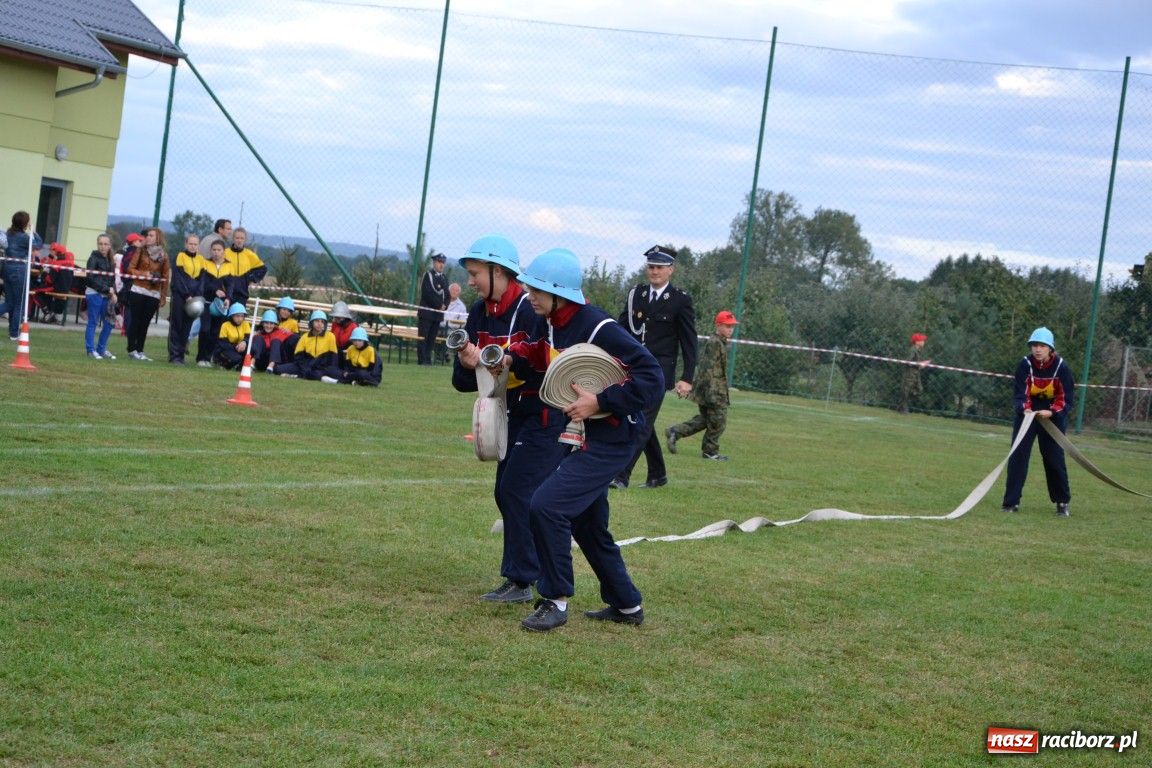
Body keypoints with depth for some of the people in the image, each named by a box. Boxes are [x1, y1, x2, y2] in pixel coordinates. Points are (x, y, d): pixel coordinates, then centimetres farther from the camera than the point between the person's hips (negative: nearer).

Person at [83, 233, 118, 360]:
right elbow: (91, 278, -12)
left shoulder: (111, 261, 14)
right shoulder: (94, 258, -5)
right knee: (93, 322, -2)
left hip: (106, 296, 6)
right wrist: (107, 289, -13)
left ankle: (101, 349, 17)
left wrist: (113, 293, -1)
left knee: (109, 323, 6)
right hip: (94, 293, -6)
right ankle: (91, 349, 4)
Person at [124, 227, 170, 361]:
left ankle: (140, 350, 9)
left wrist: (163, 297, 5)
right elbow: (130, 268, 2)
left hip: (154, 294, 1)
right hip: (138, 291, -1)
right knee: (136, 320, -1)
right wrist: (144, 274, -13)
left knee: (145, 322, 3)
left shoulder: (163, 256, 7)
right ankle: (132, 349, 4)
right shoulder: (141, 251, 4)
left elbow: (165, 277, 7)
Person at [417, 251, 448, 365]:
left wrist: (444, 305, -4)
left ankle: (428, 359, 7)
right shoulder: (428, 275, -3)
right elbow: (427, 293, -13)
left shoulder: (444, 278, 17)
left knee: (432, 338, 5)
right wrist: (439, 304, -12)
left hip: (438, 313, 6)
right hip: (426, 312, -6)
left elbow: (447, 295, 17)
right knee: (423, 337, -4)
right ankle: (422, 360, -4)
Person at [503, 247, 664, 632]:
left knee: (547, 505, -17)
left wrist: (600, 402, -26)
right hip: (587, 436, 10)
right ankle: (626, 605, 33)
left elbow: (651, 379, -23)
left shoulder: (599, 329, -23)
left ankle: (555, 601, -4)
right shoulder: (556, 325, 2)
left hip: (611, 438, -10)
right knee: (587, 524, 18)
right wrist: (512, 359, 0)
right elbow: (544, 356, 20)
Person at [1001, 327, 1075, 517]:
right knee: (1017, 456, -6)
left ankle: (1062, 502, 17)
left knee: (1055, 458, 1)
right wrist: (1024, 409, -40)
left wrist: (1051, 412, -33)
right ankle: (1011, 501, -1)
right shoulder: (1025, 365, -14)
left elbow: (1067, 399, -16)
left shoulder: (1061, 367, -16)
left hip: (1053, 416, -1)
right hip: (1027, 413, 1)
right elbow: (1019, 394, -19)